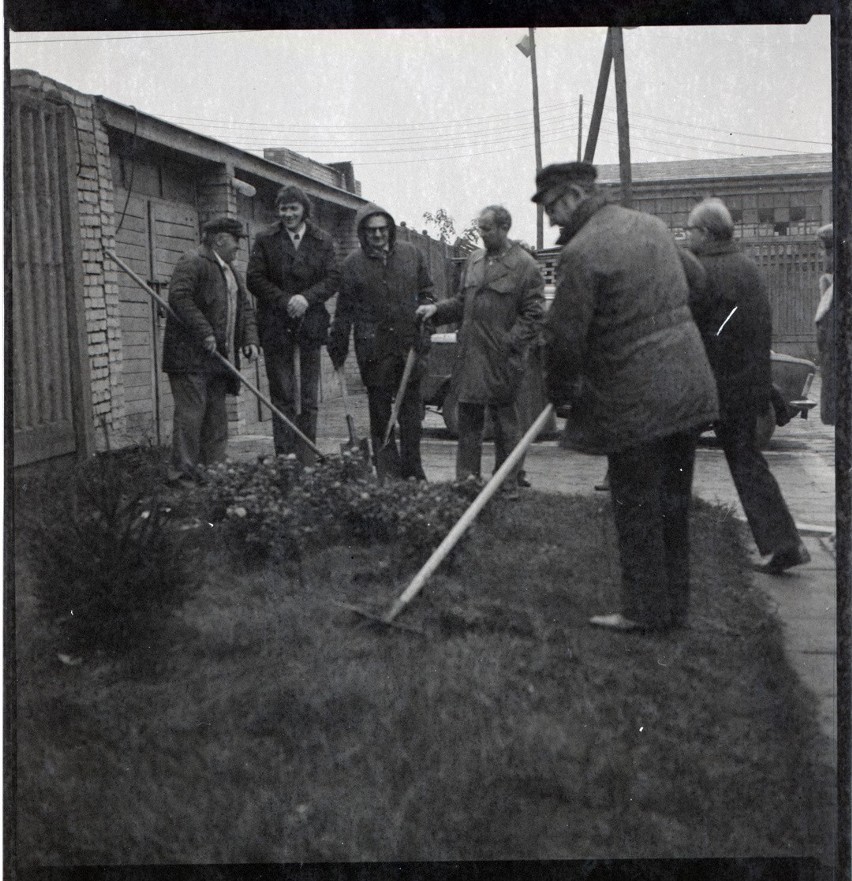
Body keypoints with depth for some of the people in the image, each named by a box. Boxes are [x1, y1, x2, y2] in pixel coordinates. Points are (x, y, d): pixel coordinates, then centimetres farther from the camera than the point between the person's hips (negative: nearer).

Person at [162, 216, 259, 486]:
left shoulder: (230, 271, 22)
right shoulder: (191, 264, -8)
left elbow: (245, 307, 20)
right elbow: (179, 298, -21)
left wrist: (250, 339, 3)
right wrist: (204, 333, -25)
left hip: (217, 359, 9)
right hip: (190, 356, -9)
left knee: (217, 416, 9)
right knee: (191, 412, -11)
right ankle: (182, 474, -9)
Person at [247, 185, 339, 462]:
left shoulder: (323, 241, 9)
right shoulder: (265, 241, 5)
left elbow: (333, 278, 2)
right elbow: (255, 279, -1)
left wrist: (307, 298, -14)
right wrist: (284, 301, -13)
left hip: (310, 324, 1)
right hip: (275, 326, -1)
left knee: (309, 397, 3)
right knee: (281, 394, -2)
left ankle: (306, 459, 8)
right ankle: (284, 455, 0)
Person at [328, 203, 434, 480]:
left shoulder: (411, 254, 8)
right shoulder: (352, 264, 2)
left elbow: (426, 293, 16)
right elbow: (343, 312, 6)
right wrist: (338, 353, 4)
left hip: (410, 344, 2)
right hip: (373, 349, -2)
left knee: (412, 412, 7)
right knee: (380, 414, 3)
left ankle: (412, 470, 18)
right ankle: (389, 473, 9)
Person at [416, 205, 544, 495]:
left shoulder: (524, 265, -7)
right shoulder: (474, 260, 12)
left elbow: (533, 315, -9)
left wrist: (509, 344, -17)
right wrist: (437, 310, 2)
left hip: (501, 359, -6)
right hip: (469, 356, 6)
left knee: (505, 422, 6)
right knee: (468, 421, 10)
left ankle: (508, 486, 16)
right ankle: (465, 481, 19)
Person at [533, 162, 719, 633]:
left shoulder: (582, 251, -16)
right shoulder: (652, 225, 11)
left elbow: (564, 336, -15)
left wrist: (561, 392, 3)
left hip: (634, 400, -8)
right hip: (688, 387, 8)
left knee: (637, 509, 4)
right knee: (672, 502, 14)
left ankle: (646, 610, 12)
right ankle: (674, 606, 24)